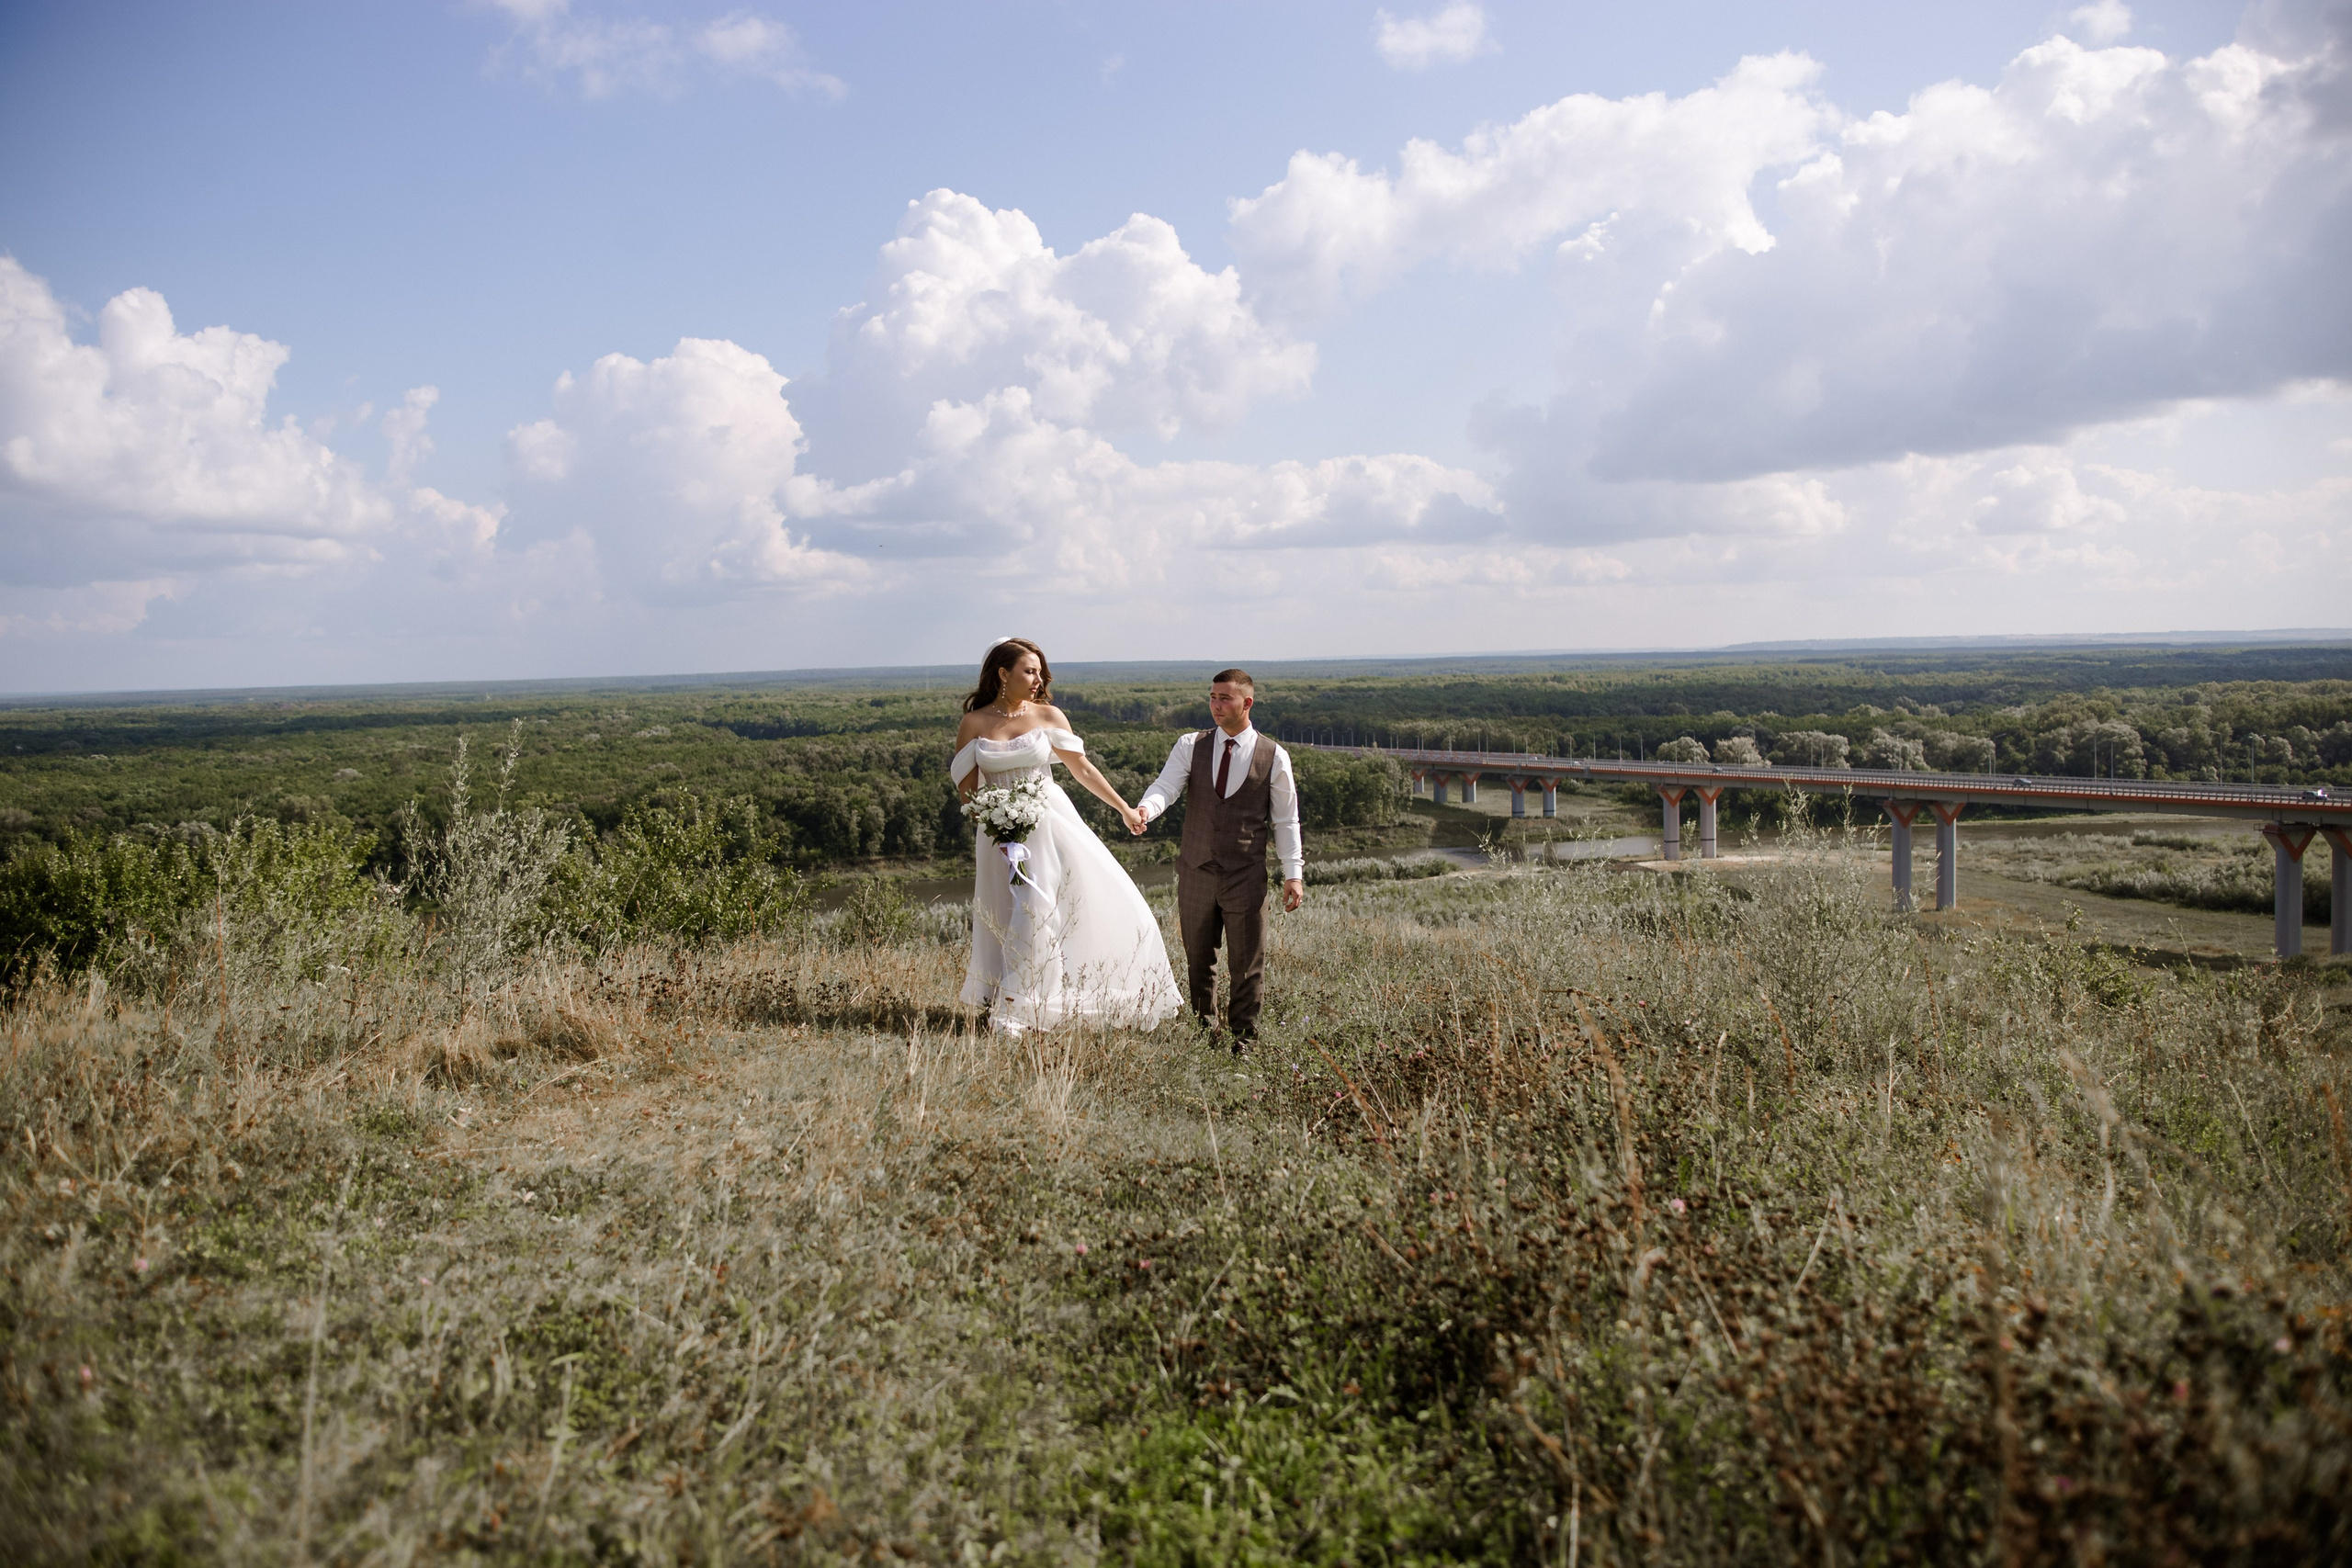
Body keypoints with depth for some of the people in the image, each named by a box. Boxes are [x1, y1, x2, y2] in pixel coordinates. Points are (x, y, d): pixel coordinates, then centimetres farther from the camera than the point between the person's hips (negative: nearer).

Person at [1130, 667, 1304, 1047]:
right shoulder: (1191, 747, 4)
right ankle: (1204, 1034, 26)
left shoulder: (1274, 757, 0)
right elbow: (1166, 786, -11)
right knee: (1198, 960, 12)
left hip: (1246, 877, -2)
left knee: (1247, 965, 1)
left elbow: (1286, 820, 4)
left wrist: (1293, 873, 0)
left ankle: (1243, 1042, 14)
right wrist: (1144, 810, -34)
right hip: (1196, 872, 2)